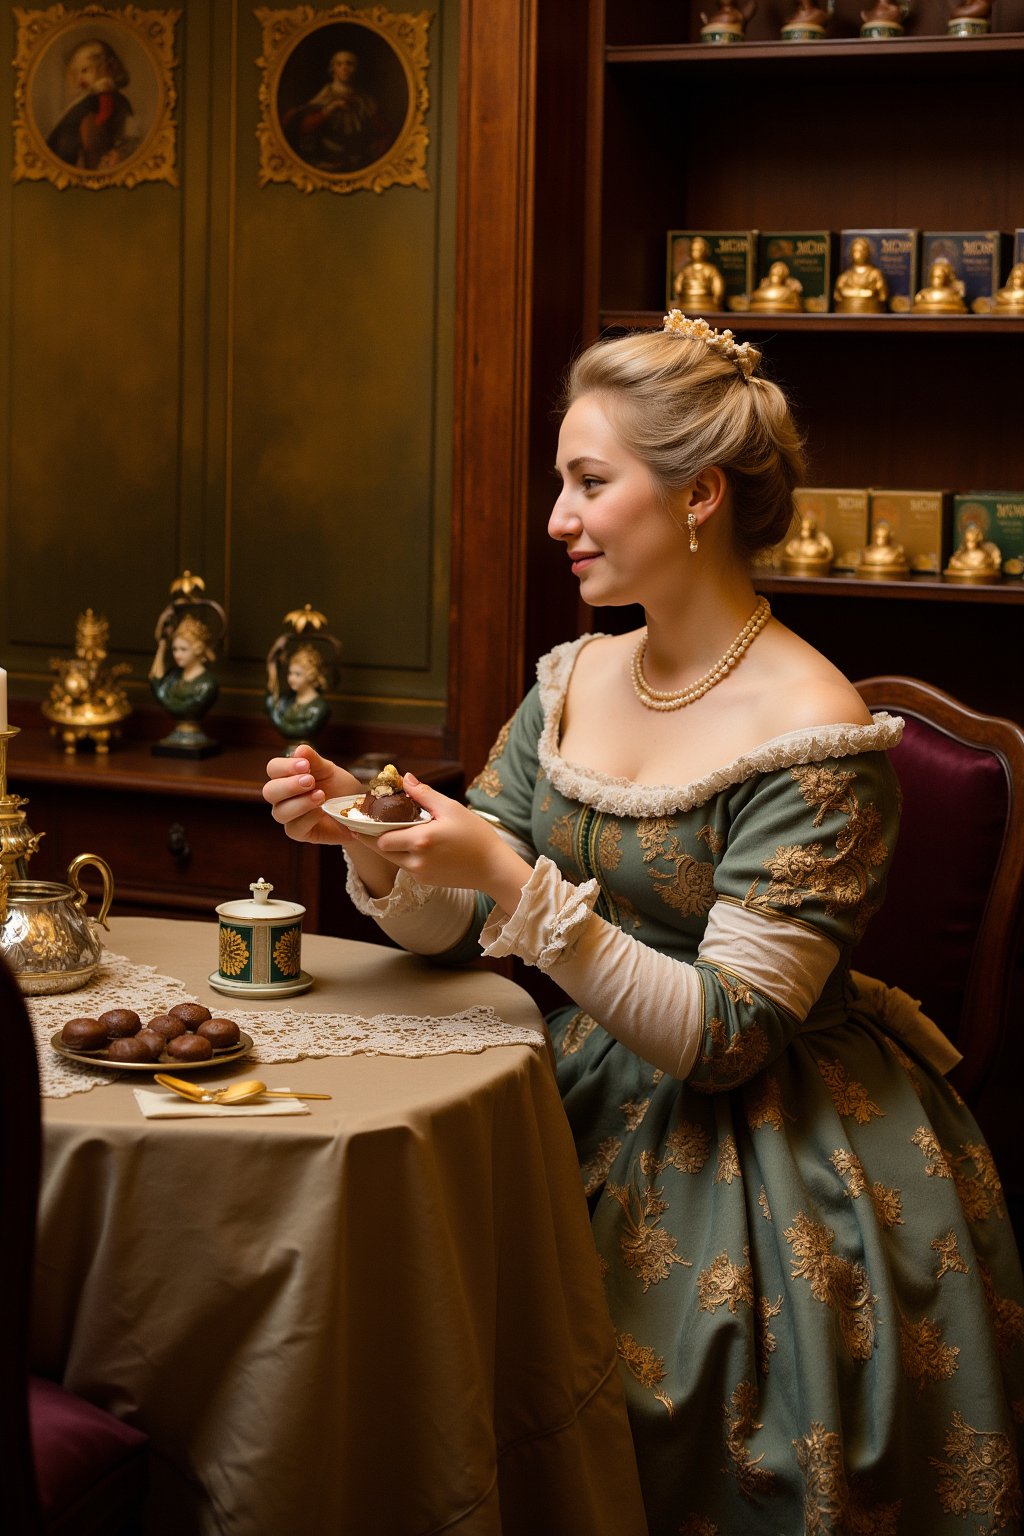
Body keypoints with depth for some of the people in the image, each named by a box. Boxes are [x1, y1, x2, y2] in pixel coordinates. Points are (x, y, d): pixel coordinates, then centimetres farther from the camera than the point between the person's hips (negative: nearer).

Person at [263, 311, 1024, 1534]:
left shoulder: (810, 733, -16)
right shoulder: (574, 681, 5)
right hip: (587, 1096, 6)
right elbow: (453, 928, 9)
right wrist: (362, 835, -11)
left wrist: (516, 883, -27)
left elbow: (724, 1036, -20)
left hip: (754, 1148, -6)